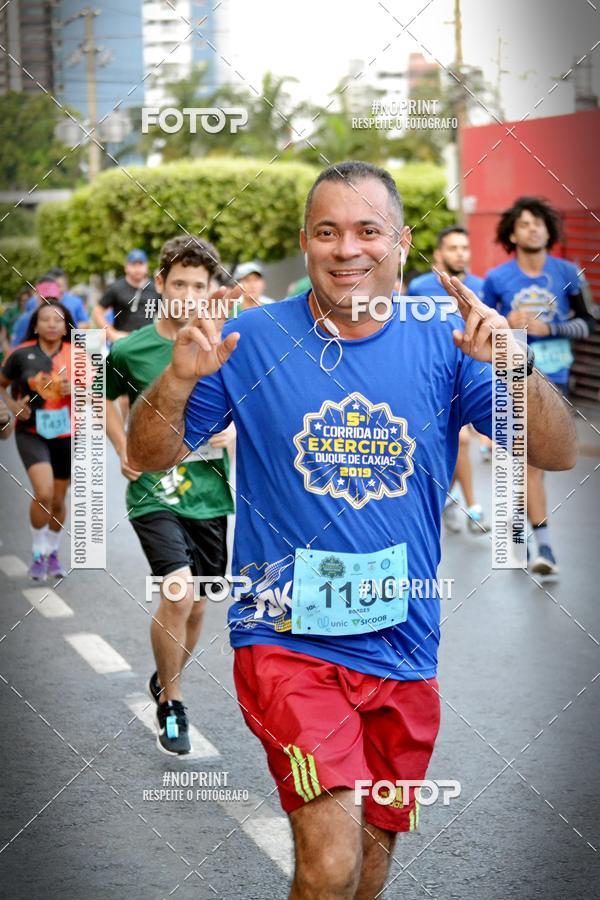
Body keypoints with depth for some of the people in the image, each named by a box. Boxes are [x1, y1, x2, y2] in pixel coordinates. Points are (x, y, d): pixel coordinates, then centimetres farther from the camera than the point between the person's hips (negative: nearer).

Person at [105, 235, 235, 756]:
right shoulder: (129, 351, -4)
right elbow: (106, 400, 16)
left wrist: (238, 432, -10)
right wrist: (124, 449, 2)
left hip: (210, 495, 3)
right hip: (154, 493, -3)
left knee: (195, 608, 12)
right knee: (178, 593, -21)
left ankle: (166, 683, 41)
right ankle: (171, 706, -1)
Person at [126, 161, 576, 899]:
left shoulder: (443, 344, 0)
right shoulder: (252, 339, -4)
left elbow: (556, 454, -5)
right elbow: (149, 456, 0)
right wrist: (179, 379, -21)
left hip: (402, 647, 3)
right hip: (288, 639, -3)